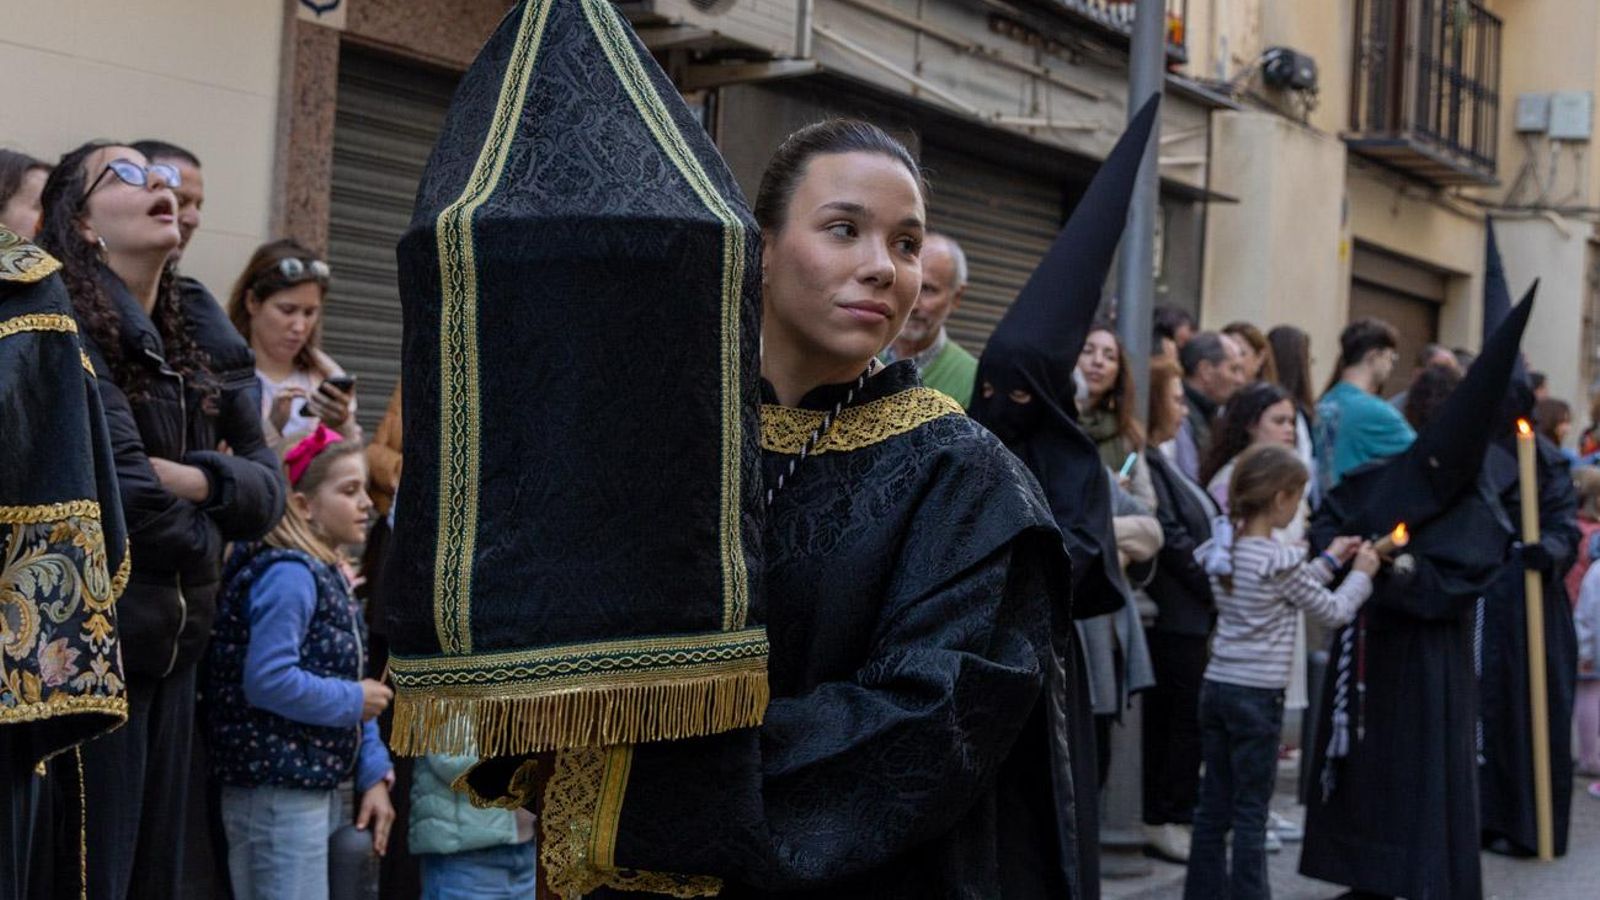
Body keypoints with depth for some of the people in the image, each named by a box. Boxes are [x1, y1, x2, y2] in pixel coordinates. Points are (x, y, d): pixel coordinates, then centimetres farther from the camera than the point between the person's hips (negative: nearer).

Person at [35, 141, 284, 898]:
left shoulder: (193, 346, 13)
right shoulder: (69, 330, -12)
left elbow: (268, 484, 5)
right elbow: (125, 498, -20)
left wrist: (190, 480, -14)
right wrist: (205, 537, -1)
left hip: (173, 651, 8)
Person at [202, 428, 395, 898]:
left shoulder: (330, 576, 14)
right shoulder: (288, 575, -16)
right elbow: (268, 682, -26)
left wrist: (373, 775, 6)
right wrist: (353, 700, -14)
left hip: (321, 787, 10)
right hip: (278, 794, -10)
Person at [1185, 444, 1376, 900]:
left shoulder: (1223, 550, 7)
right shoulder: (1281, 560, -14)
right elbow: (1333, 610, -1)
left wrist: (1329, 561, 22)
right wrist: (1361, 573, 14)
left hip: (1216, 686, 7)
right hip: (1257, 694, -7)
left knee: (1214, 806, 12)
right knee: (1250, 811, 1)